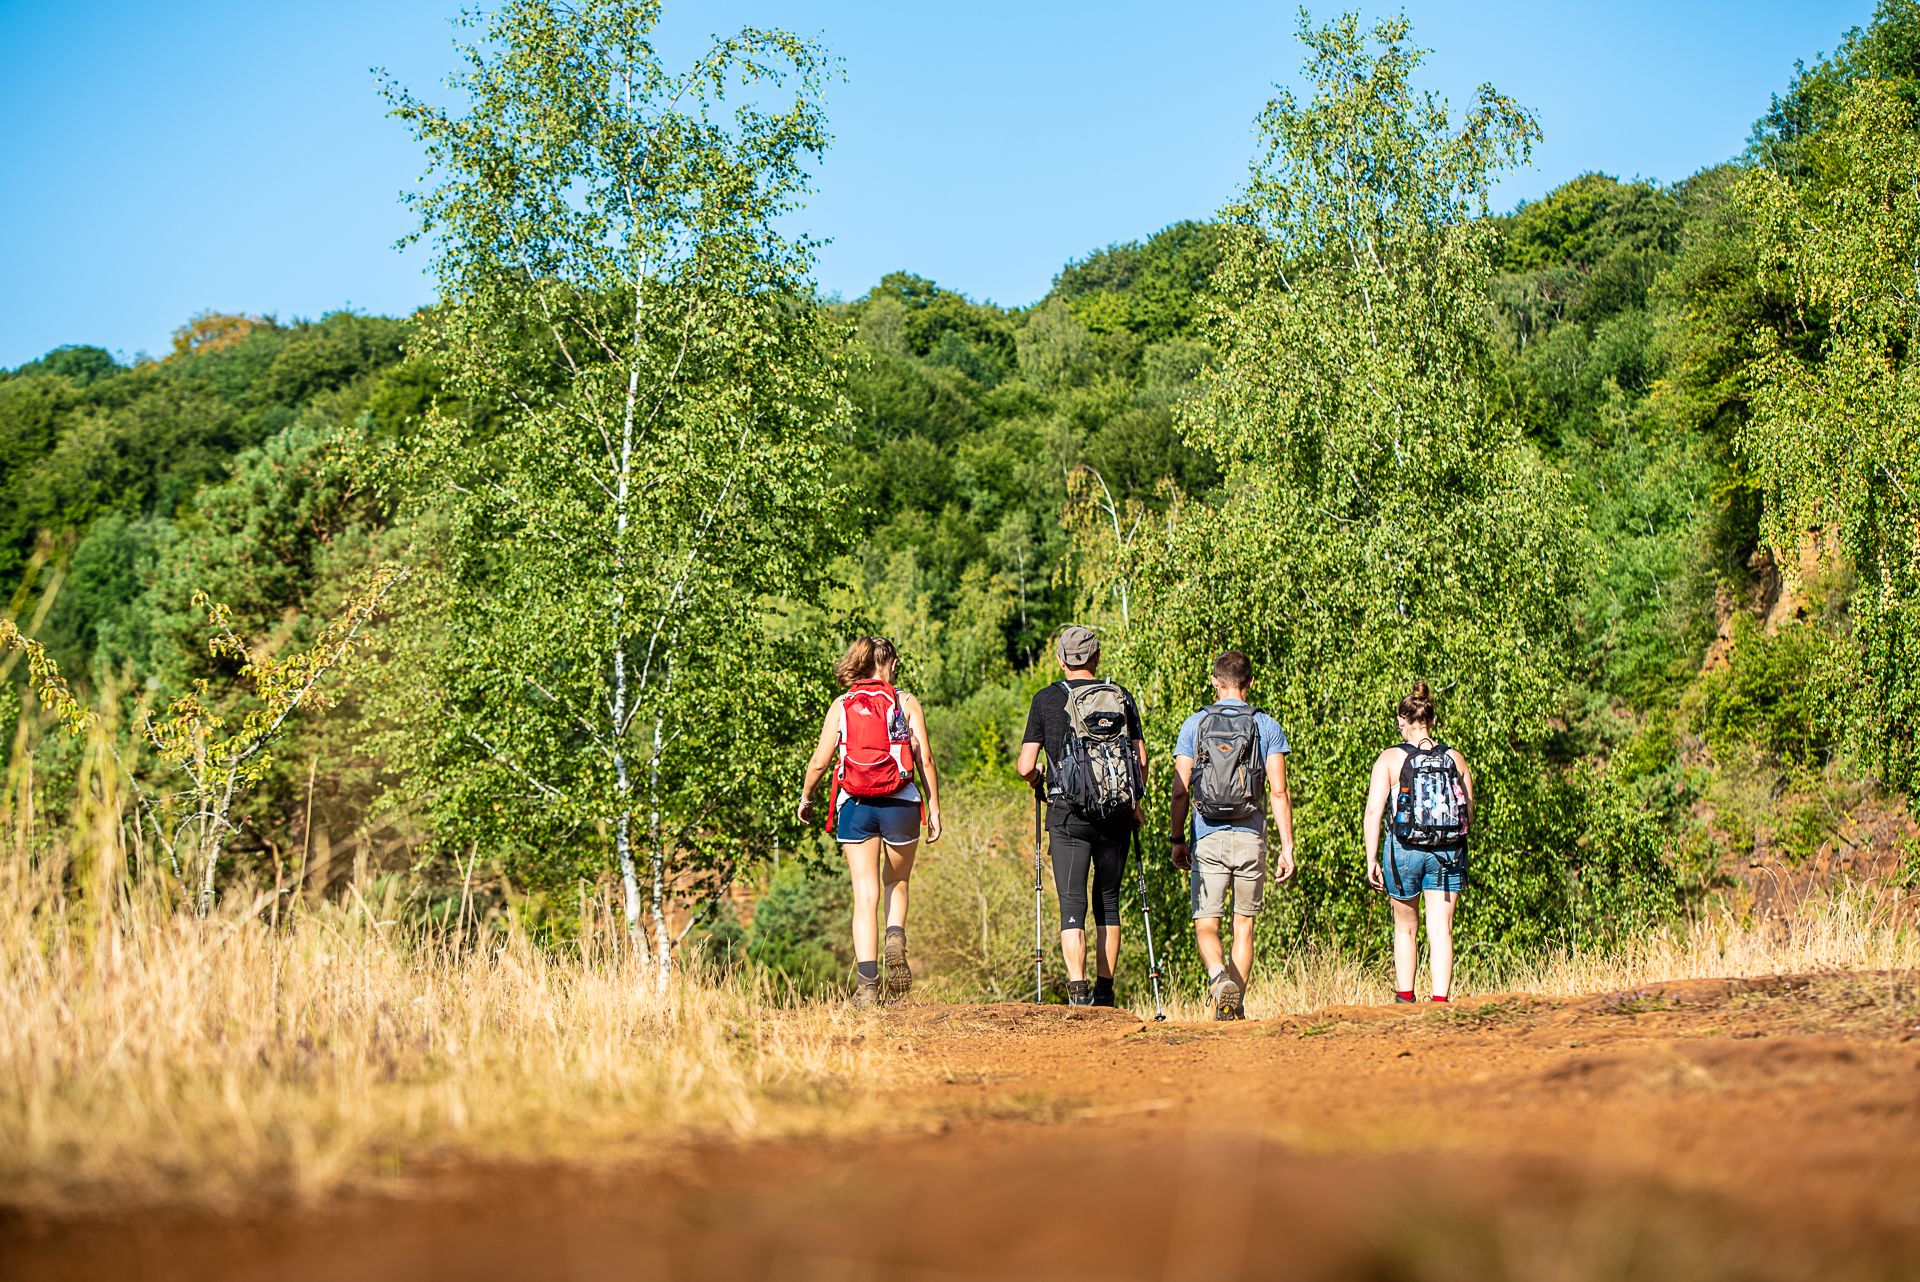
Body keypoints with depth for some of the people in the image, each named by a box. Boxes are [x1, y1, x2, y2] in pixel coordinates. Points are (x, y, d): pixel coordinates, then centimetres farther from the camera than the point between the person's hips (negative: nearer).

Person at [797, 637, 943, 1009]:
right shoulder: (906, 703, 3)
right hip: (900, 804, 0)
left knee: (865, 894, 2)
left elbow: (820, 761, 3)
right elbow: (925, 758, -3)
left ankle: (867, 983, -8)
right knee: (897, 883, 21)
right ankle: (896, 941, -8)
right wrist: (934, 807, 2)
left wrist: (805, 798, 19)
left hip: (855, 806, 1)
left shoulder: (841, 706, 5)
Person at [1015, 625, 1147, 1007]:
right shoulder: (1122, 697, 6)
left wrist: (1038, 782, 19)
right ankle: (1105, 990, 16)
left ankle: (1078, 991, -18)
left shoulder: (1047, 700, -1)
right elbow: (1142, 759, 5)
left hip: (1069, 815, -3)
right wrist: (1133, 800, 21)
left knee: (1072, 905, -4)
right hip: (1117, 815, 3)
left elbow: (1025, 766, -3)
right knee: (1108, 901, 13)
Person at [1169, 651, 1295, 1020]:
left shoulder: (1194, 724, 3)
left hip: (1207, 838, -1)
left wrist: (1178, 840, 9)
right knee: (1244, 924, 13)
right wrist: (1287, 847, -1)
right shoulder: (1267, 726, 2)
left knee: (1206, 924, 2)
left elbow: (1181, 789, 0)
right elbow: (1279, 792, -3)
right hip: (1250, 838, 1)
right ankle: (1237, 1006, 13)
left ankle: (1219, 976, -26)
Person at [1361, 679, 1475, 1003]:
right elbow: (1469, 815, 6)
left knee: (1405, 928, 16)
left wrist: (1371, 859, -4)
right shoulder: (1455, 759, 3)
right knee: (1441, 931, 1)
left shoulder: (1390, 759, -4)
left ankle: (1404, 1000, 20)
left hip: (1403, 849, -1)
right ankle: (1440, 1001, -9)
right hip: (1448, 853, 1)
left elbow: (1373, 812, -9)